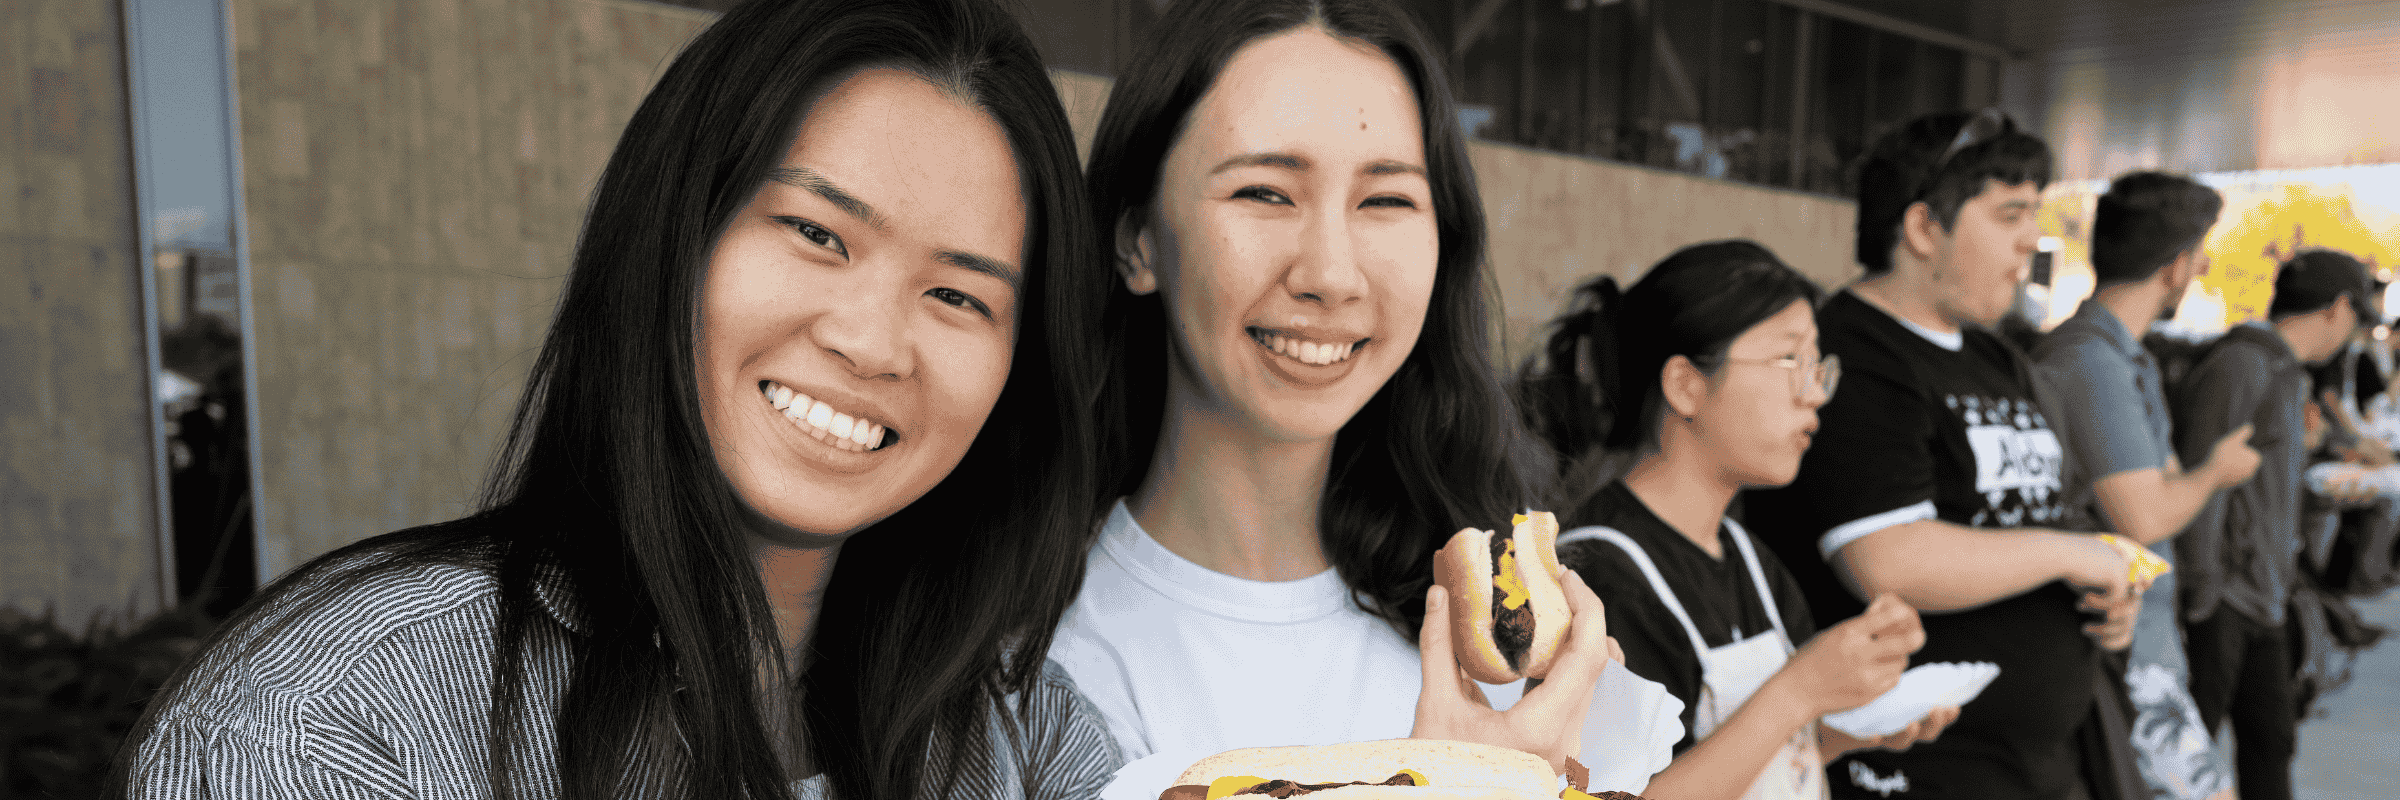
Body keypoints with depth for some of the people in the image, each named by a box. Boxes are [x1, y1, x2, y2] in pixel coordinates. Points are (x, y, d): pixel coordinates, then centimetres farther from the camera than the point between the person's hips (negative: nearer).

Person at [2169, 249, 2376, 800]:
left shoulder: (2287, 373, 17)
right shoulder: (2239, 365, -14)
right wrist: (2201, 598, -18)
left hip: (2260, 597, 10)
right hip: (2220, 596, -9)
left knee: (2272, 737, 13)